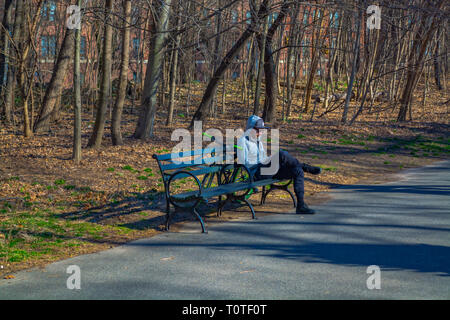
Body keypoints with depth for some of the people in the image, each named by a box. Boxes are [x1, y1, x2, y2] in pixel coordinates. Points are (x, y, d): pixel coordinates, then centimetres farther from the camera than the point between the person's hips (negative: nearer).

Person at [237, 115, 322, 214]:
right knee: (281, 154, -30)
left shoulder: (258, 142, 21)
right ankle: (306, 167, -10)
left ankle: (301, 206, -19)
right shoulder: (243, 141, -3)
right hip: (255, 173, -8)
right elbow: (242, 164, -10)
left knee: (297, 171, -14)